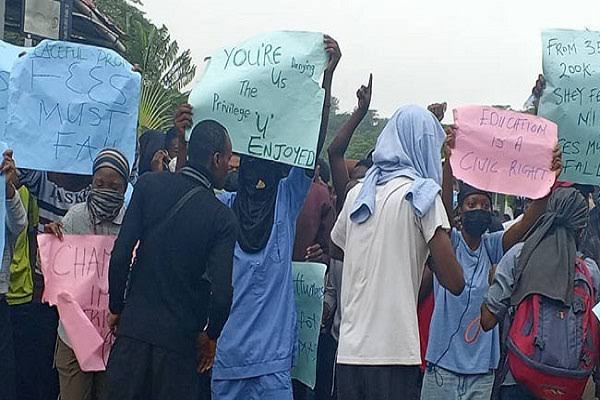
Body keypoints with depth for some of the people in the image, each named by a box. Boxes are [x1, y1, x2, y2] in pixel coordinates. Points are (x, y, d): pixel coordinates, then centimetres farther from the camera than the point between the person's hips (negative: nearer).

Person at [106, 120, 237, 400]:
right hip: (180, 336, -2)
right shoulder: (222, 217, -8)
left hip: (134, 326, 2)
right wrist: (211, 335, 4)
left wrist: (116, 307, 8)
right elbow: (221, 291, -14)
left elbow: (120, 255, -6)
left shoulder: (149, 184, -3)